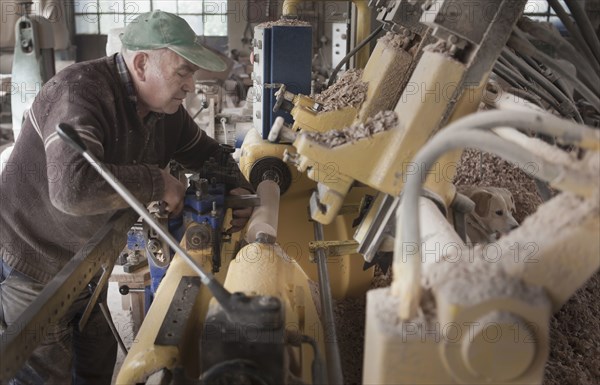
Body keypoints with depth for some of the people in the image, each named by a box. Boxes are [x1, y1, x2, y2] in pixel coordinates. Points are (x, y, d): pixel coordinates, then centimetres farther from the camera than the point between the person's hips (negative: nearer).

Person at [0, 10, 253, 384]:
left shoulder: (164, 105, -3)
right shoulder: (80, 93, -29)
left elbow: (205, 151, 14)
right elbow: (73, 188, -44)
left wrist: (237, 189, -4)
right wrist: (158, 183, -31)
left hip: (85, 266, 8)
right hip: (34, 267, -7)